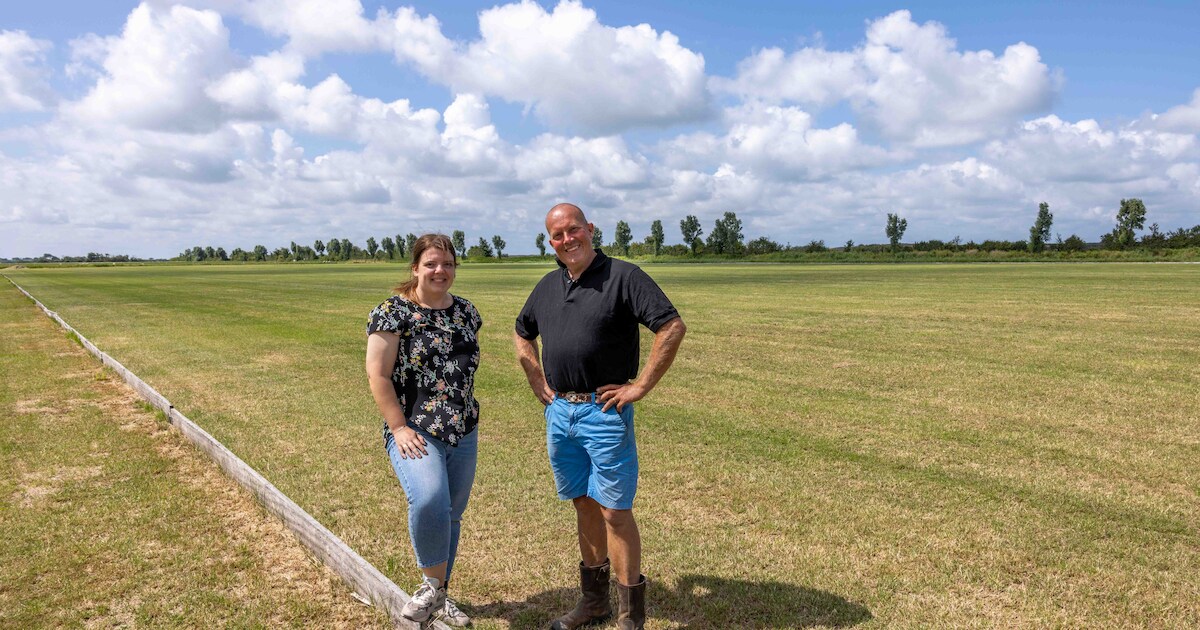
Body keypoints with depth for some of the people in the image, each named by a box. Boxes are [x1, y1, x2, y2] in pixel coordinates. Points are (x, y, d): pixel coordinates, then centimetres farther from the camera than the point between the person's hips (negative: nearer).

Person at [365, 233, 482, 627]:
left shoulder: (466, 311, 8)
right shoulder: (393, 312, -8)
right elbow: (378, 375, -11)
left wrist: (466, 412, 13)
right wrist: (399, 428, -16)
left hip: (464, 433, 6)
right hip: (415, 432, -5)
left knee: (450, 515, 11)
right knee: (429, 502, -27)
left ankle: (438, 595, 30)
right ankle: (434, 586, -3)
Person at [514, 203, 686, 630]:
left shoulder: (623, 276, -10)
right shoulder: (547, 286, 11)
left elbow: (673, 327, -17)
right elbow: (522, 334, 27)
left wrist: (640, 387, -17)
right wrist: (538, 382, 15)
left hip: (604, 411, -6)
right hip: (559, 411, 7)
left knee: (615, 511, -3)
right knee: (584, 505, 16)